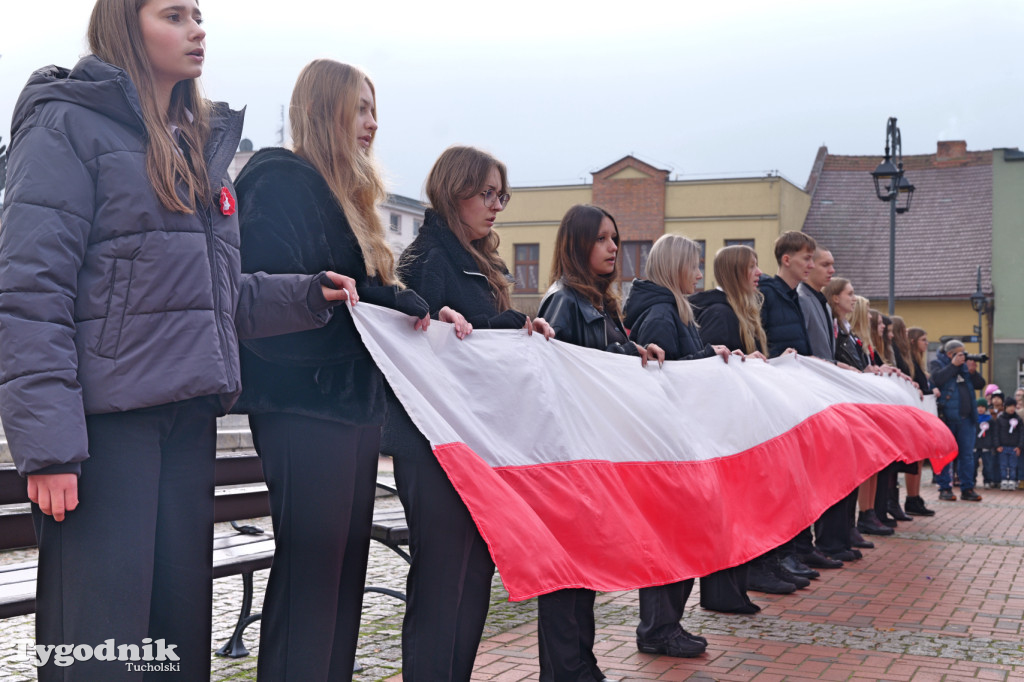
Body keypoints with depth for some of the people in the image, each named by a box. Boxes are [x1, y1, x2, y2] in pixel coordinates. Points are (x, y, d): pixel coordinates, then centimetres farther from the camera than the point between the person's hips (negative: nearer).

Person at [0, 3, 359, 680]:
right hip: (106, 415, -7)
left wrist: (306, 295, 9)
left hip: (189, 415, 7)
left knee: (183, 625, 10)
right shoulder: (69, 127, -3)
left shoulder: (201, 143, 20)